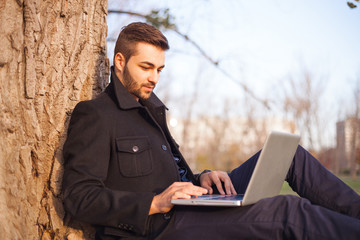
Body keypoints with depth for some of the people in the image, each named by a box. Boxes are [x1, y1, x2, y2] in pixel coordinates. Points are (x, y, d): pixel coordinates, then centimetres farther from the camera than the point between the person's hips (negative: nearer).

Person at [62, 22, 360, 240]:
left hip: (187, 209, 9)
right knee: (287, 211, -26)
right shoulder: (94, 115, -6)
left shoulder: (150, 110, 21)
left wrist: (199, 179, 0)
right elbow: (79, 197, -16)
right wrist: (155, 203, -24)